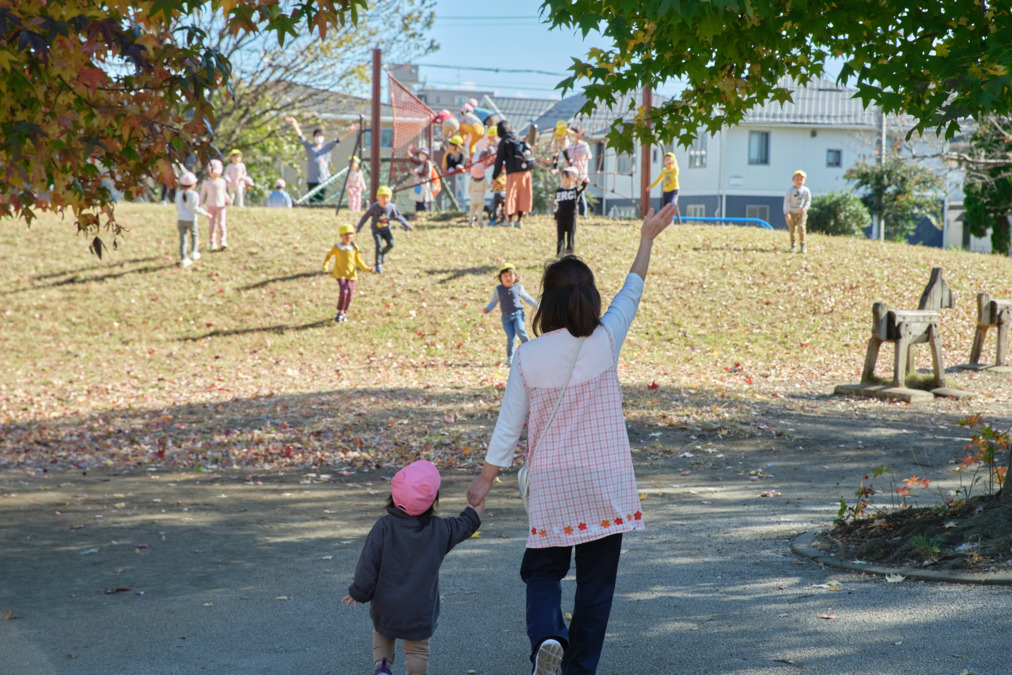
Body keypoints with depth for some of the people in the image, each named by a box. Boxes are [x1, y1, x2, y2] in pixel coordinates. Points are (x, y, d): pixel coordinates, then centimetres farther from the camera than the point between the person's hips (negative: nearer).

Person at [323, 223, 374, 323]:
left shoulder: (355, 248, -1)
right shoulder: (337, 247, -4)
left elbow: (359, 261, 4)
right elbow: (329, 256, 11)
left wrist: (367, 269, -9)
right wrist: (325, 266, -1)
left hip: (351, 274, 3)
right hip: (340, 273, -3)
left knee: (350, 293, 4)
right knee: (344, 291, -19)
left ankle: (344, 312, 25)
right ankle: (340, 313, -4)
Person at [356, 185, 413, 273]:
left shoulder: (391, 207, -10)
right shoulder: (374, 208, -17)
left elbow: (397, 216, 4)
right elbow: (365, 217, -6)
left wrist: (407, 225, 4)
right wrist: (358, 228, 0)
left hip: (386, 230, 3)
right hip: (376, 230, -3)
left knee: (391, 244, -14)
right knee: (379, 245, -20)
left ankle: (383, 253, 21)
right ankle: (378, 265, -6)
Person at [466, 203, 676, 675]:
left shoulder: (528, 357, -10)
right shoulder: (605, 342, -10)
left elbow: (509, 426, -4)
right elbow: (631, 293, 8)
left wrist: (484, 480, 9)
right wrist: (647, 238, 21)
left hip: (550, 487, 0)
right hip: (605, 485, 0)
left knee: (543, 571, 17)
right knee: (596, 582, 11)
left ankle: (546, 636, -10)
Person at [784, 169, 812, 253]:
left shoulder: (806, 190, -2)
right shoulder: (790, 190, -6)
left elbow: (808, 201, 7)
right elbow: (786, 201, -7)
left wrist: (805, 208, -13)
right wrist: (786, 213, -15)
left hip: (801, 213, 0)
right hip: (791, 213, 0)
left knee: (801, 227, -17)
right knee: (792, 230, 3)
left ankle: (802, 245, -5)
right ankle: (793, 246, 16)